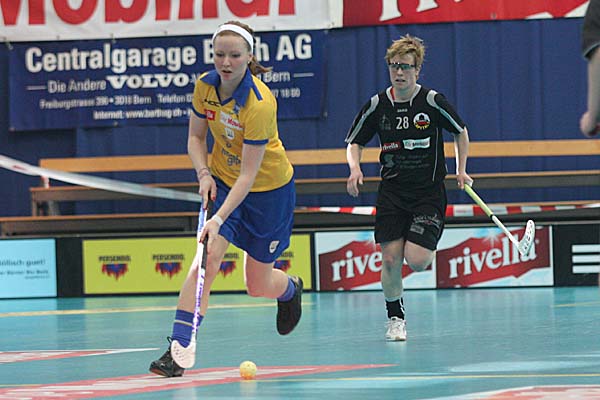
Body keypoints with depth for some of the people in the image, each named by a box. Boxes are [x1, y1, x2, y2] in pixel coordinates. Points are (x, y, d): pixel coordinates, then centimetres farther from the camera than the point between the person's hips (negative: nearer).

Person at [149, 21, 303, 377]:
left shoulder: (260, 104, -30)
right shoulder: (205, 86, -13)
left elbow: (248, 174, -29)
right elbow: (196, 137, 4)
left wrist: (219, 219, -35)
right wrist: (204, 174, -14)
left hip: (268, 188, -4)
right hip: (222, 181, 4)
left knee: (258, 285, 8)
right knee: (207, 258, -20)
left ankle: (291, 289, 46)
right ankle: (177, 348, -23)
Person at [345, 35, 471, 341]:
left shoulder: (432, 101, -8)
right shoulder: (377, 105, -2)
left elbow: (460, 131, 9)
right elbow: (354, 143, 9)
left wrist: (461, 170, 4)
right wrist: (355, 168, -10)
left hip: (429, 190, -2)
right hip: (392, 191, 2)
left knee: (417, 260, -14)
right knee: (391, 258, -7)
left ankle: (428, 248, 24)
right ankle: (395, 318, 13)